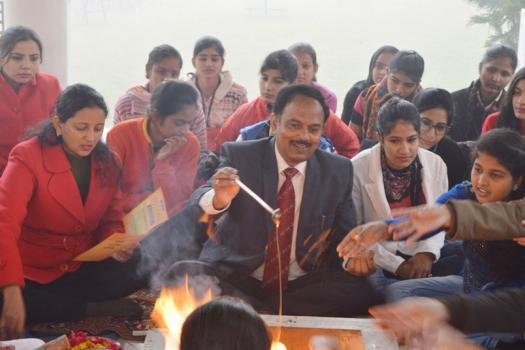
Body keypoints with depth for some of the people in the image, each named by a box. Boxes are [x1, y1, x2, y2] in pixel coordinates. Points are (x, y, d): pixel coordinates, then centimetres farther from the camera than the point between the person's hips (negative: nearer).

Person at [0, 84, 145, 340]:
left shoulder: (108, 163, 2)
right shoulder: (27, 157, -14)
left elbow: (111, 221, 10)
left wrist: (117, 246, -17)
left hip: (82, 269, 6)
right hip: (31, 273, -5)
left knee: (141, 268, -22)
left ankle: (67, 305, -6)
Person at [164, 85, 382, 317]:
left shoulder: (339, 171, 4)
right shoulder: (239, 156, -3)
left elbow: (345, 234, 13)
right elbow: (198, 202, -17)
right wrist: (219, 199, -40)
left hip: (302, 286, 3)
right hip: (234, 277, -2)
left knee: (362, 293, -24)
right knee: (181, 274, -27)